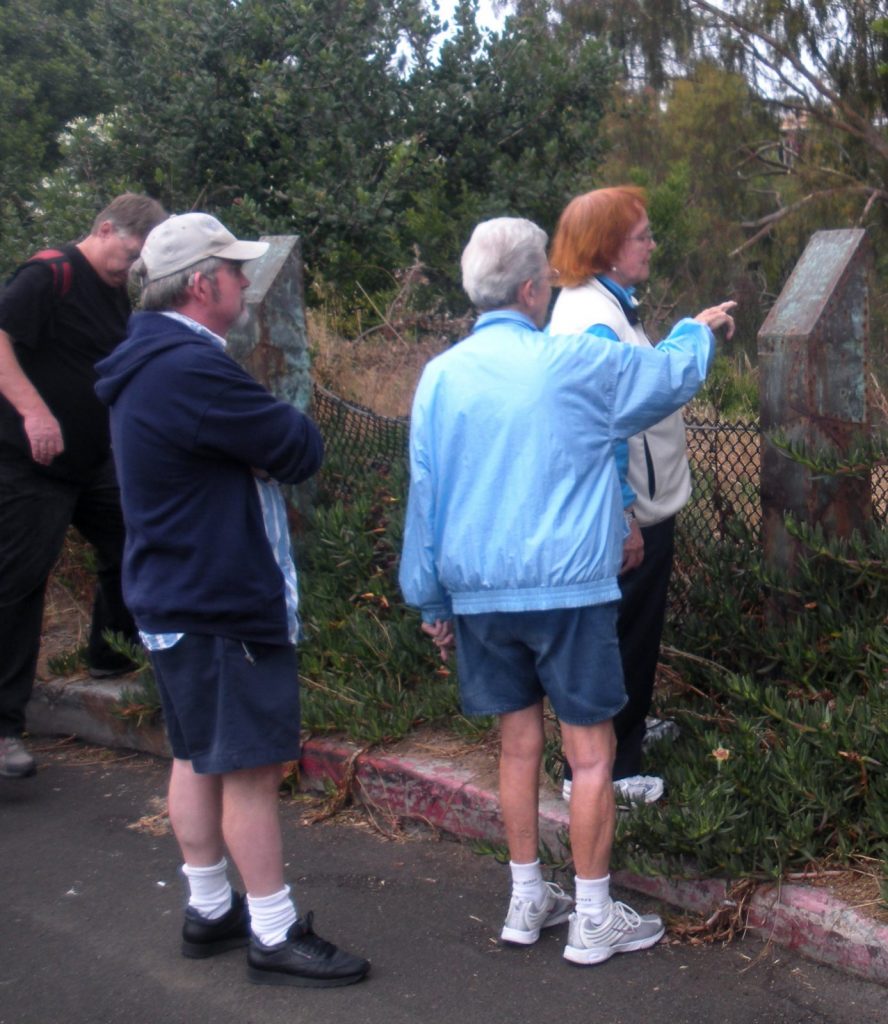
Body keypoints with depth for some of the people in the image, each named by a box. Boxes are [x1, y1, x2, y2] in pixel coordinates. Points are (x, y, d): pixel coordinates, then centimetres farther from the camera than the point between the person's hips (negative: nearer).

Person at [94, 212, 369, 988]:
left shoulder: (156, 360, 11)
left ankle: (211, 910, 30)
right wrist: (287, 434, 0)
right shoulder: (192, 370, -24)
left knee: (198, 757, 17)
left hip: (177, 596, 11)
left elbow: (261, 445, 8)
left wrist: (262, 451, -12)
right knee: (251, 769, -2)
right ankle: (275, 936, 8)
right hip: (222, 605, -11)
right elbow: (301, 449, -20)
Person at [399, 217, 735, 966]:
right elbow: (674, 375, 6)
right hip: (566, 589, -5)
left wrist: (433, 600, 15)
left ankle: (528, 901, 25)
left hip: (478, 594, 5)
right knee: (591, 751, 5)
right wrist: (698, 331, 29)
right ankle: (594, 919, 13)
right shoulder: (574, 363, -10)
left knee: (519, 741, 16)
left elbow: (424, 495, 6)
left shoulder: (440, 377, 1)